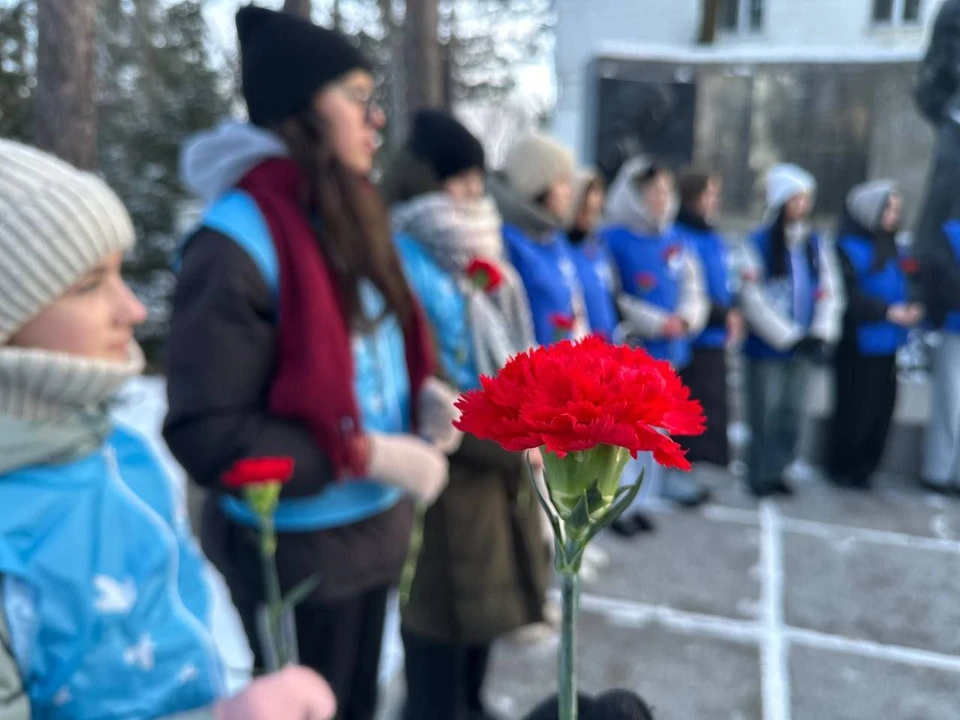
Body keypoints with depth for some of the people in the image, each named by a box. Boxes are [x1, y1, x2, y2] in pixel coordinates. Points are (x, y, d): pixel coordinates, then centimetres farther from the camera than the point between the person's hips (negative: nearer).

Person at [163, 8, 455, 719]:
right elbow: (206, 436, -23)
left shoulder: (349, 220, 4)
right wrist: (371, 455, -23)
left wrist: (426, 393, -5)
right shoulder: (238, 243, -21)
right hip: (296, 555, -7)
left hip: (375, 528, 8)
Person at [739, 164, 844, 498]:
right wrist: (791, 338, -14)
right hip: (766, 346, -5)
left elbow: (830, 293, 6)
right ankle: (759, 476, 17)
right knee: (765, 414, 2)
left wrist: (822, 334, -9)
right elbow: (754, 300, -13)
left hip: (802, 348, 5)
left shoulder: (817, 244, 7)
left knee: (792, 413, 12)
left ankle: (777, 470, 26)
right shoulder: (757, 244, -9)